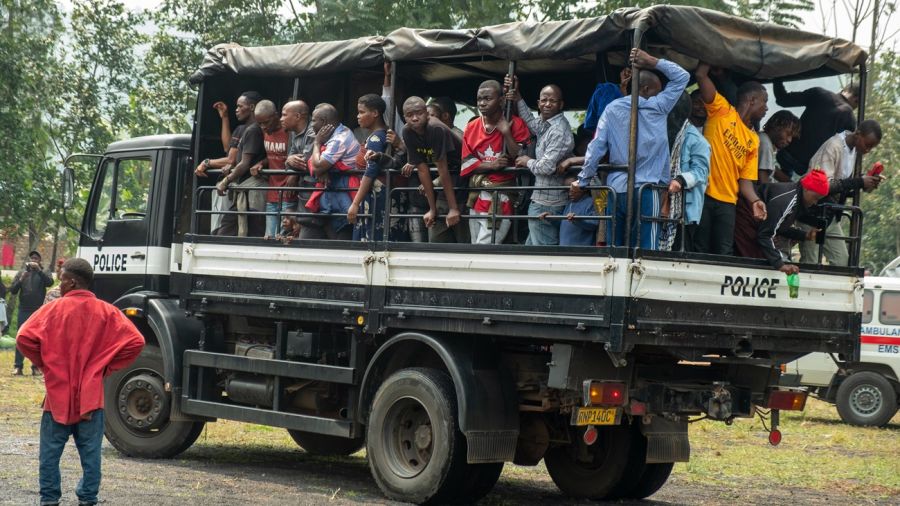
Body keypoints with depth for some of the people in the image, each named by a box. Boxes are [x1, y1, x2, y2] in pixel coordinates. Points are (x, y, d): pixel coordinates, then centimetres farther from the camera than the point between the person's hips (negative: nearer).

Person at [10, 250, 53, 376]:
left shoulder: (43, 273, 7)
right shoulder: (21, 273, 10)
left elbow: (50, 282, -14)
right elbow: (12, 290, 4)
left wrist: (39, 270, -21)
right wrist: (21, 279, -12)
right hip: (24, 310, 1)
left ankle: (36, 366, 4)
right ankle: (18, 366, -2)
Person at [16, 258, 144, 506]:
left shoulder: (54, 309, -6)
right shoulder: (106, 312, 0)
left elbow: (24, 338, -14)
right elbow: (135, 341, -7)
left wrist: (43, 362, 3)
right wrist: (106, 367, 3)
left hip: (58, 394, -1)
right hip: (91, 397, 2)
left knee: (50, 453, 8)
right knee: (90, 453, 6)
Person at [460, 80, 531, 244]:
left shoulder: (515, 124, -5)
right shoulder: (471, 128, 7)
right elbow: (467, 163, 3)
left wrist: (506, 133, -19)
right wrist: (491, 165, -14)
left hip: (501, 199, -6)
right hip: (477, 198, 6)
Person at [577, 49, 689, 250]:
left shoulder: (612, 108, 7)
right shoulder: (657, 107, 0)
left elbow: (596, 148, 4)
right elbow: (682, 76, 7)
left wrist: (583, 181, 11)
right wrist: (652, 62, 6)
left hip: (615, 189, 4)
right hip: (645, 189, -4)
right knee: (645, 250, -6)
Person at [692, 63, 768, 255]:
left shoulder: (753, 140, 14)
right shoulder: (722, 111, 1)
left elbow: (745, 179, 10)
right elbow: (701, 75, -8)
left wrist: (754, 201, -8)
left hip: (727, 202, 5)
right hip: (702, 194, -5)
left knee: (724, 253, -1)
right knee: (699, 250, -4)